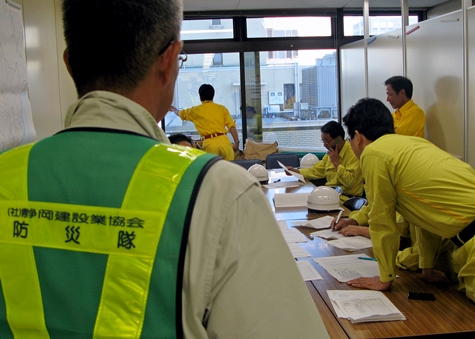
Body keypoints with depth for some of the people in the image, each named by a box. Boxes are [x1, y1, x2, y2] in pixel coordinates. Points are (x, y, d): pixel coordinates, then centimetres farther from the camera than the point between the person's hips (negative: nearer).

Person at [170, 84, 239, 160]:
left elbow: (181, 113, 33)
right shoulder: (222, 108, 11)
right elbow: (231, 126, 3)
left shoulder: (196, 110, 12)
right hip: (224, 140, 1)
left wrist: (174, 109, 55)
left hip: (210, 143, -1)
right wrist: (236, 143, 9)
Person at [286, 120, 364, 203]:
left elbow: (349, 182, -23)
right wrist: (296, 171, 10)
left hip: (346, 197, -8)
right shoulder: (331, 153, 12)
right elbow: (316, 171, 23)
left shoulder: (353, 154, -14)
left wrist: (336, 162, -18)